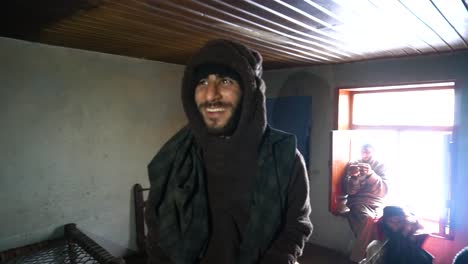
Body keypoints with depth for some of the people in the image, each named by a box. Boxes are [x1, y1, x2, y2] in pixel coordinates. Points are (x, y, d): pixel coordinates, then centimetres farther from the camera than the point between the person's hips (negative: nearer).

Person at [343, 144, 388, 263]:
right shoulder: (352, 165, 9)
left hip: (376, 202, 1)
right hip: (358, 201, -1)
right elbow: (349, 190, 1)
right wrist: (354, 177, -19)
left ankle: (356, 257, -21)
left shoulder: (380, 166, 10)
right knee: (368, 219, -33)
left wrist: (371, 174, -20)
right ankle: (358, 258, -19)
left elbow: (383, 191, -4)